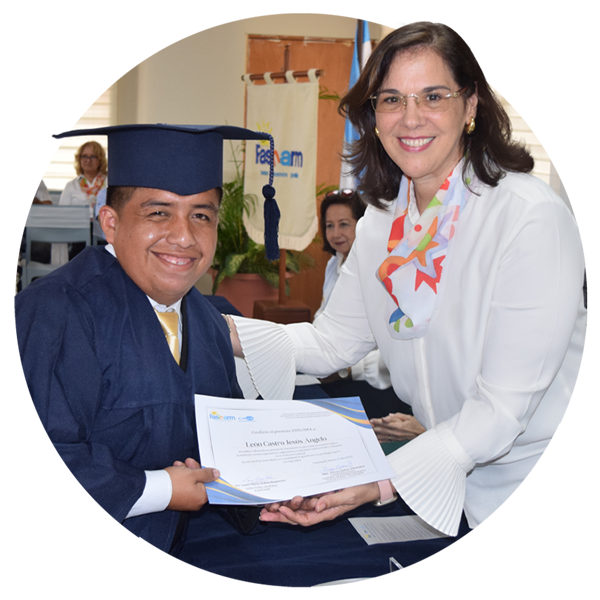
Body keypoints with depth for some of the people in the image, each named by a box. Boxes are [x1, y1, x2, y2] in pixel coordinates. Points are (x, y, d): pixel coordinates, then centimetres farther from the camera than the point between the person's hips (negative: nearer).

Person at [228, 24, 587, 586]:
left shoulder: (532, 218, -22)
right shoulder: (381, 223, 0)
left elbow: (502, 406, -24)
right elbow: (331, 341, 2)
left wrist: (381, 483, -32)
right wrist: (216, 331, -10)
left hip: (548, 482, -5)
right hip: (451, 469, 5)